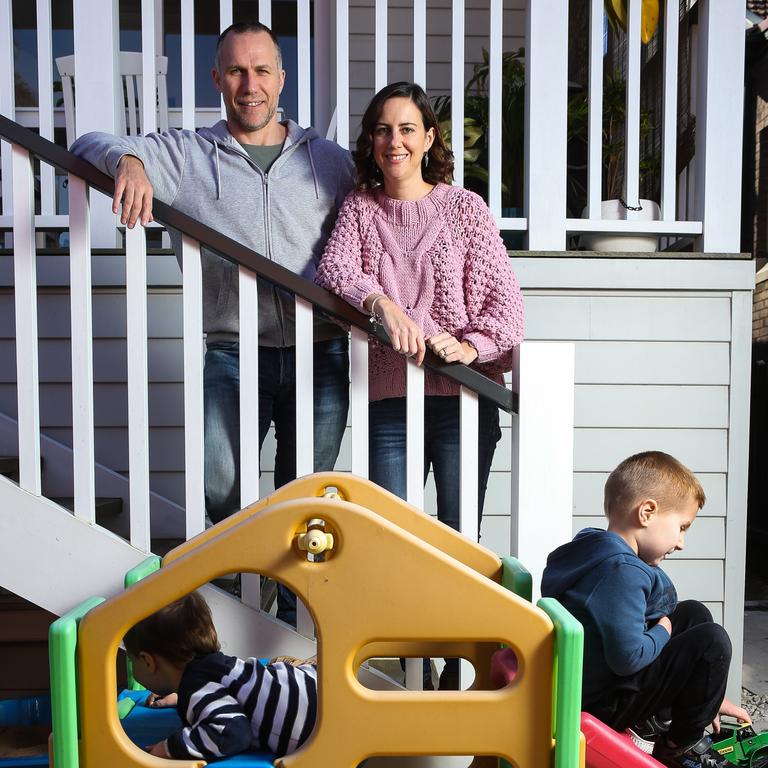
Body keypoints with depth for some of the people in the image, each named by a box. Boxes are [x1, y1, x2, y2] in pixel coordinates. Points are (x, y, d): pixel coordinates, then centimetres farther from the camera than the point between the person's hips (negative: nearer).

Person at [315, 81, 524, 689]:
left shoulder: (464, 207, 6)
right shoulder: (359, 208, 12)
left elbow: (504, 295, 0)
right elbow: (333, 268, -6)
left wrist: (471, 344, -17)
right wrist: (382, 303, -25)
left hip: (463, 395, -1)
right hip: (388, 398, 2)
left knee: (459, 538, 5)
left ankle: (459, 662, 22)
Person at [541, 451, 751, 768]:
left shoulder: (598, 550, 6)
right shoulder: (621, 570, -27)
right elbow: (629, 656, -32)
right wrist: (662, 633, -8)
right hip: (602, 703, -10)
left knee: (694, 613, 15)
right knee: (712, 640, -12)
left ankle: (656, 720, 17)